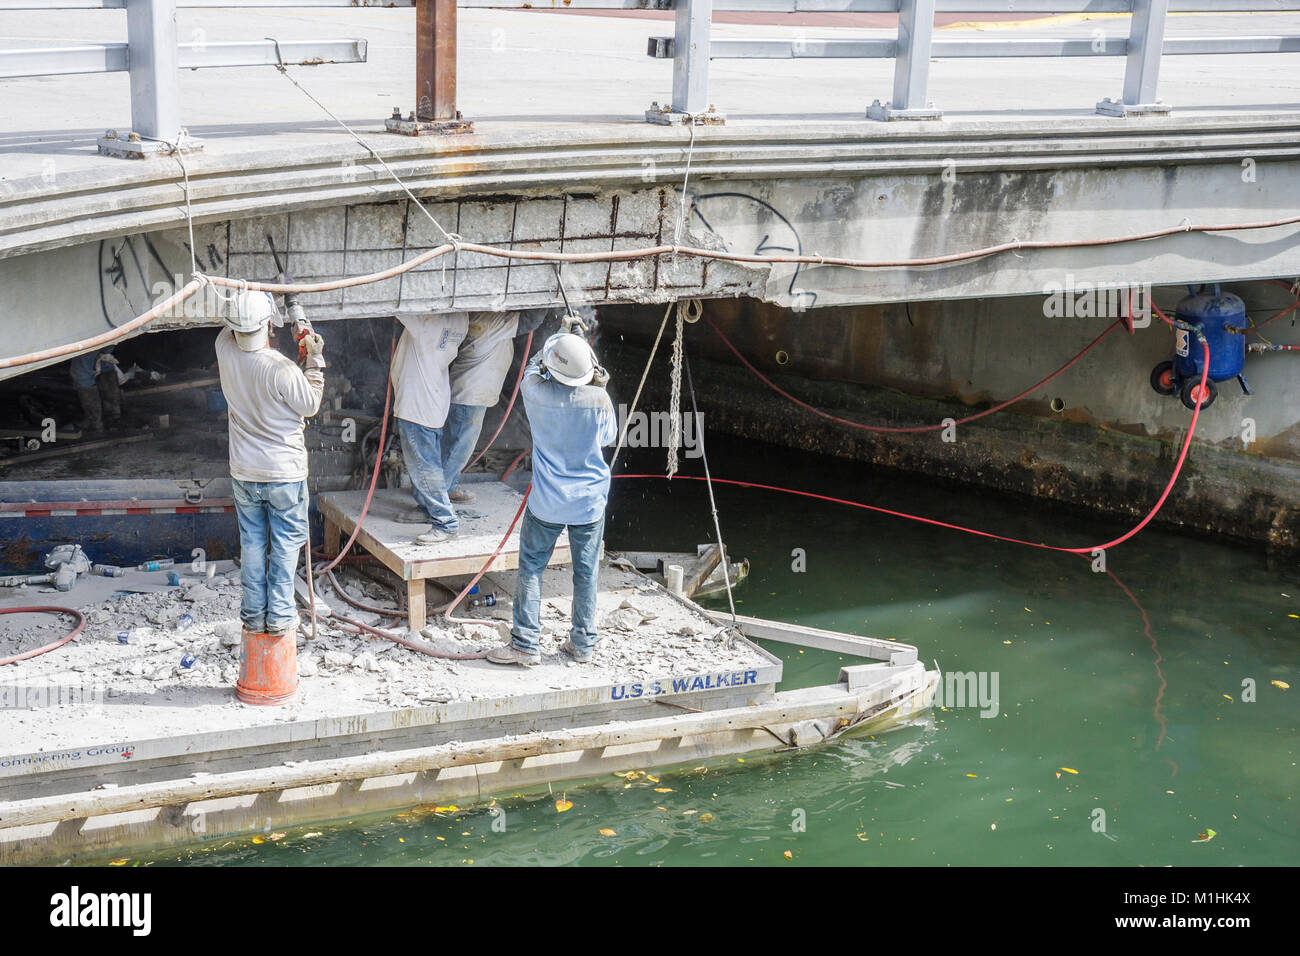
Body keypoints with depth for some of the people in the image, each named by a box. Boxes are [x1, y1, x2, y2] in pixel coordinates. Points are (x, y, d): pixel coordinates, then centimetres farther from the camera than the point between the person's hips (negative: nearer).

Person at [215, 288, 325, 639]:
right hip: (284, 472, -4)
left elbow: (230, 330, 15)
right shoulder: (281, 369, -25)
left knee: (252, 542, 14)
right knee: (285, 543, 8)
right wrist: (314, 360, -3)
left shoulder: (225, 351, -10)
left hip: (243, 472, 4)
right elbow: (310, 404, -9)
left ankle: (254, 616, 18)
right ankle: (280, 617, 10)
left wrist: (251, 297, 21)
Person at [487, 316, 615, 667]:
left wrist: (563, 334, 22)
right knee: (586, 571, 12)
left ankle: (526, 644, 9)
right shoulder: (599, 398, -15)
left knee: (531, 568, 10)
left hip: (547, 502, -1)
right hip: (590, 500, 1)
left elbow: (534, 366, 10)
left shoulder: (536, 391, -14)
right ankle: (583, 643, 21)